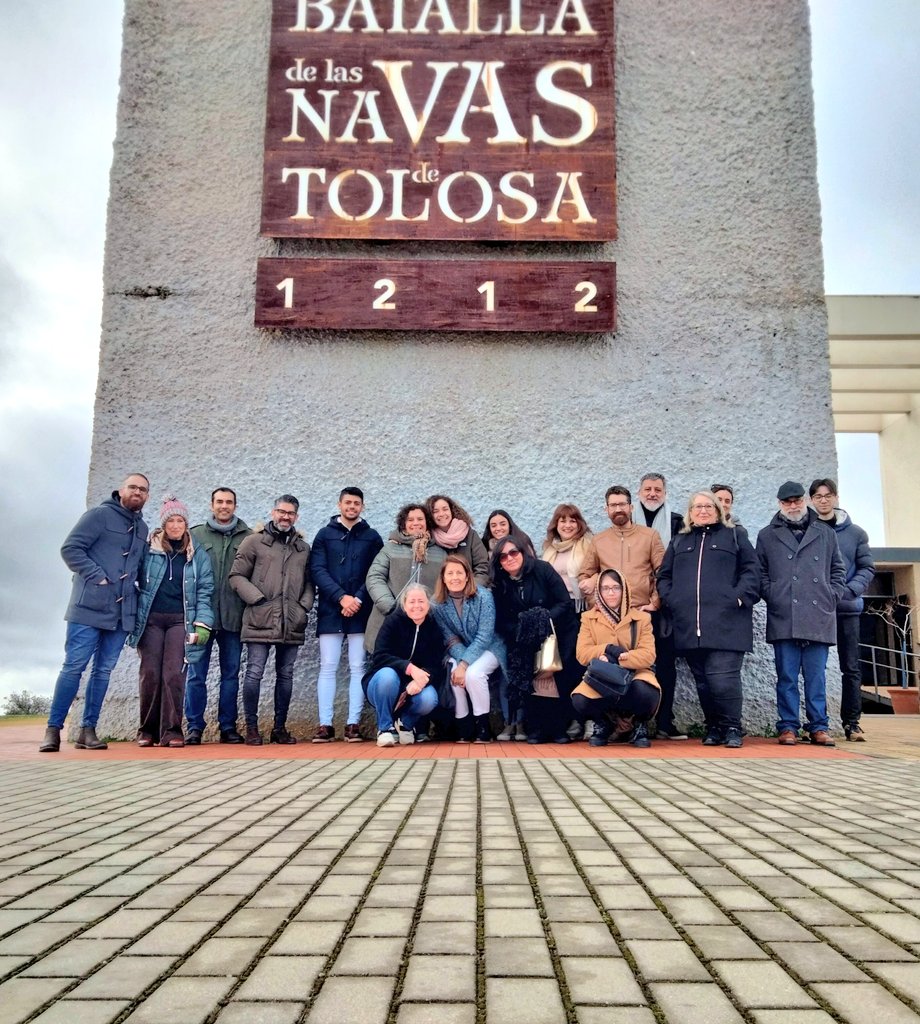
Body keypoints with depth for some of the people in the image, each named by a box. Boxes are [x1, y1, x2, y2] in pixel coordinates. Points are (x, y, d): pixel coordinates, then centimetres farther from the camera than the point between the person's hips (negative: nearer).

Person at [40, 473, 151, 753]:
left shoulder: (142, 528, 17)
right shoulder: (99, 515, -2)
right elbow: (70, 548, -9)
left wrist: (137, 585, 5)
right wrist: (97, 576, -14)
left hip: (122, 612, 6)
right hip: (90, 607, -6)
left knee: (103, 671, 7)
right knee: (73, 666, -5)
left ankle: (87, 729, 13)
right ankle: (53, 728, 2)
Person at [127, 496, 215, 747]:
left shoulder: (198, 556, 9)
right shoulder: (148, 550, 6)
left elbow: (205, 593, 7)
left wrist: (203, 623, -3)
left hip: (180, 620, 0)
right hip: (150, 619, 0)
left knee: (174, 674, -7)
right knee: (150, 674, -2)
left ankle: (171, 731, -3)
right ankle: (147, 730, 8)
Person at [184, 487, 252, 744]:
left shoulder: (248, 537, 6)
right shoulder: (195, 534, 7)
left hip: (233, 616, 1)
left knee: (231, 674, 7)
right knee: (197, 673, 1)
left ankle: (228, 726, 15)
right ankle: (195, 727, 10)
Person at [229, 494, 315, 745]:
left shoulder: (304, 548, 15)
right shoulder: (254, 541, 3)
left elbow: (309, 582, 19)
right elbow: (237, 575, 0)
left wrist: (305, 605, 3)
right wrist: (256, 598, -9)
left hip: (292, 623, 4)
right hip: (260, 621, -4)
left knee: (286, 674, 9)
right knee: (254, 673, -3)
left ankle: (280, 727, 19)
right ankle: (251, 727, 8)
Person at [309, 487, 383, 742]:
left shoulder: (372, 537, 10)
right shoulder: (324, 535, 9)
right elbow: (317, 570, -1)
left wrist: (358, 600, -12)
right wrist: (342, 597, -13)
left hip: (360, 612, 0)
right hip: (330, 611, 0)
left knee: (357, 668, 0)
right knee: (327, 667, -1)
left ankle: (353, 724, 3)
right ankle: (325, 724, 2)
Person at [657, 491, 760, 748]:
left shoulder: (734, 536, 13)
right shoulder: (678, 541, 22)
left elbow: (751, 571, 5)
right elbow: (664, 576, 19)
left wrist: (740, 597, -9)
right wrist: (670, 600, 2)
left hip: (725, 623, -3)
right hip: (689, 625, 3)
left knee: (723, 679, -12)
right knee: (702, 682, 5)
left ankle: (732, 728, 3)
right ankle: (714, 728, 17)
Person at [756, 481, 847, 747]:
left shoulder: (825, 534, 15)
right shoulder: (767, 536, 10)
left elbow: (838, 569, 18)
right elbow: (760, 573, 8)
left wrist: (833, 595, 5)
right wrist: (772, 596, -4)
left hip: (819, 619, 1)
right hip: (784, 618, -1)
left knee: (816, 676, 5)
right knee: (787, 676, 1)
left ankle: (818, 726, 13)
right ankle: (788, 726, 7)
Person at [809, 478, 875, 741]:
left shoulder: (855, 533, 6)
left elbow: (867, 569, 5)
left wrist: (849, 591, -12)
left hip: (847, 609, 1)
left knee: (851, 667, 4)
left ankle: (852, 722, 13)